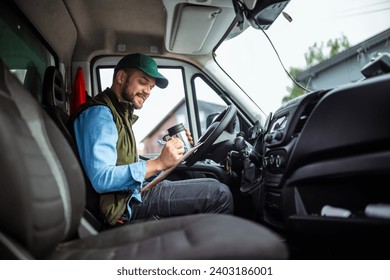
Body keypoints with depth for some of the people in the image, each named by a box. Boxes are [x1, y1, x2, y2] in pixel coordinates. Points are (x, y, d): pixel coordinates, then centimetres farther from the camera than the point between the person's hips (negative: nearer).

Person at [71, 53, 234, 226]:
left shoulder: (121, 114, 19)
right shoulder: (99, 113, -14)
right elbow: (101, 179, -26)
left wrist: (169, 153, 7)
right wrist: (158, 163, -27)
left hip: (134, 192, 10)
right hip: (124, 205, -10)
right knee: (219, 194, -12)